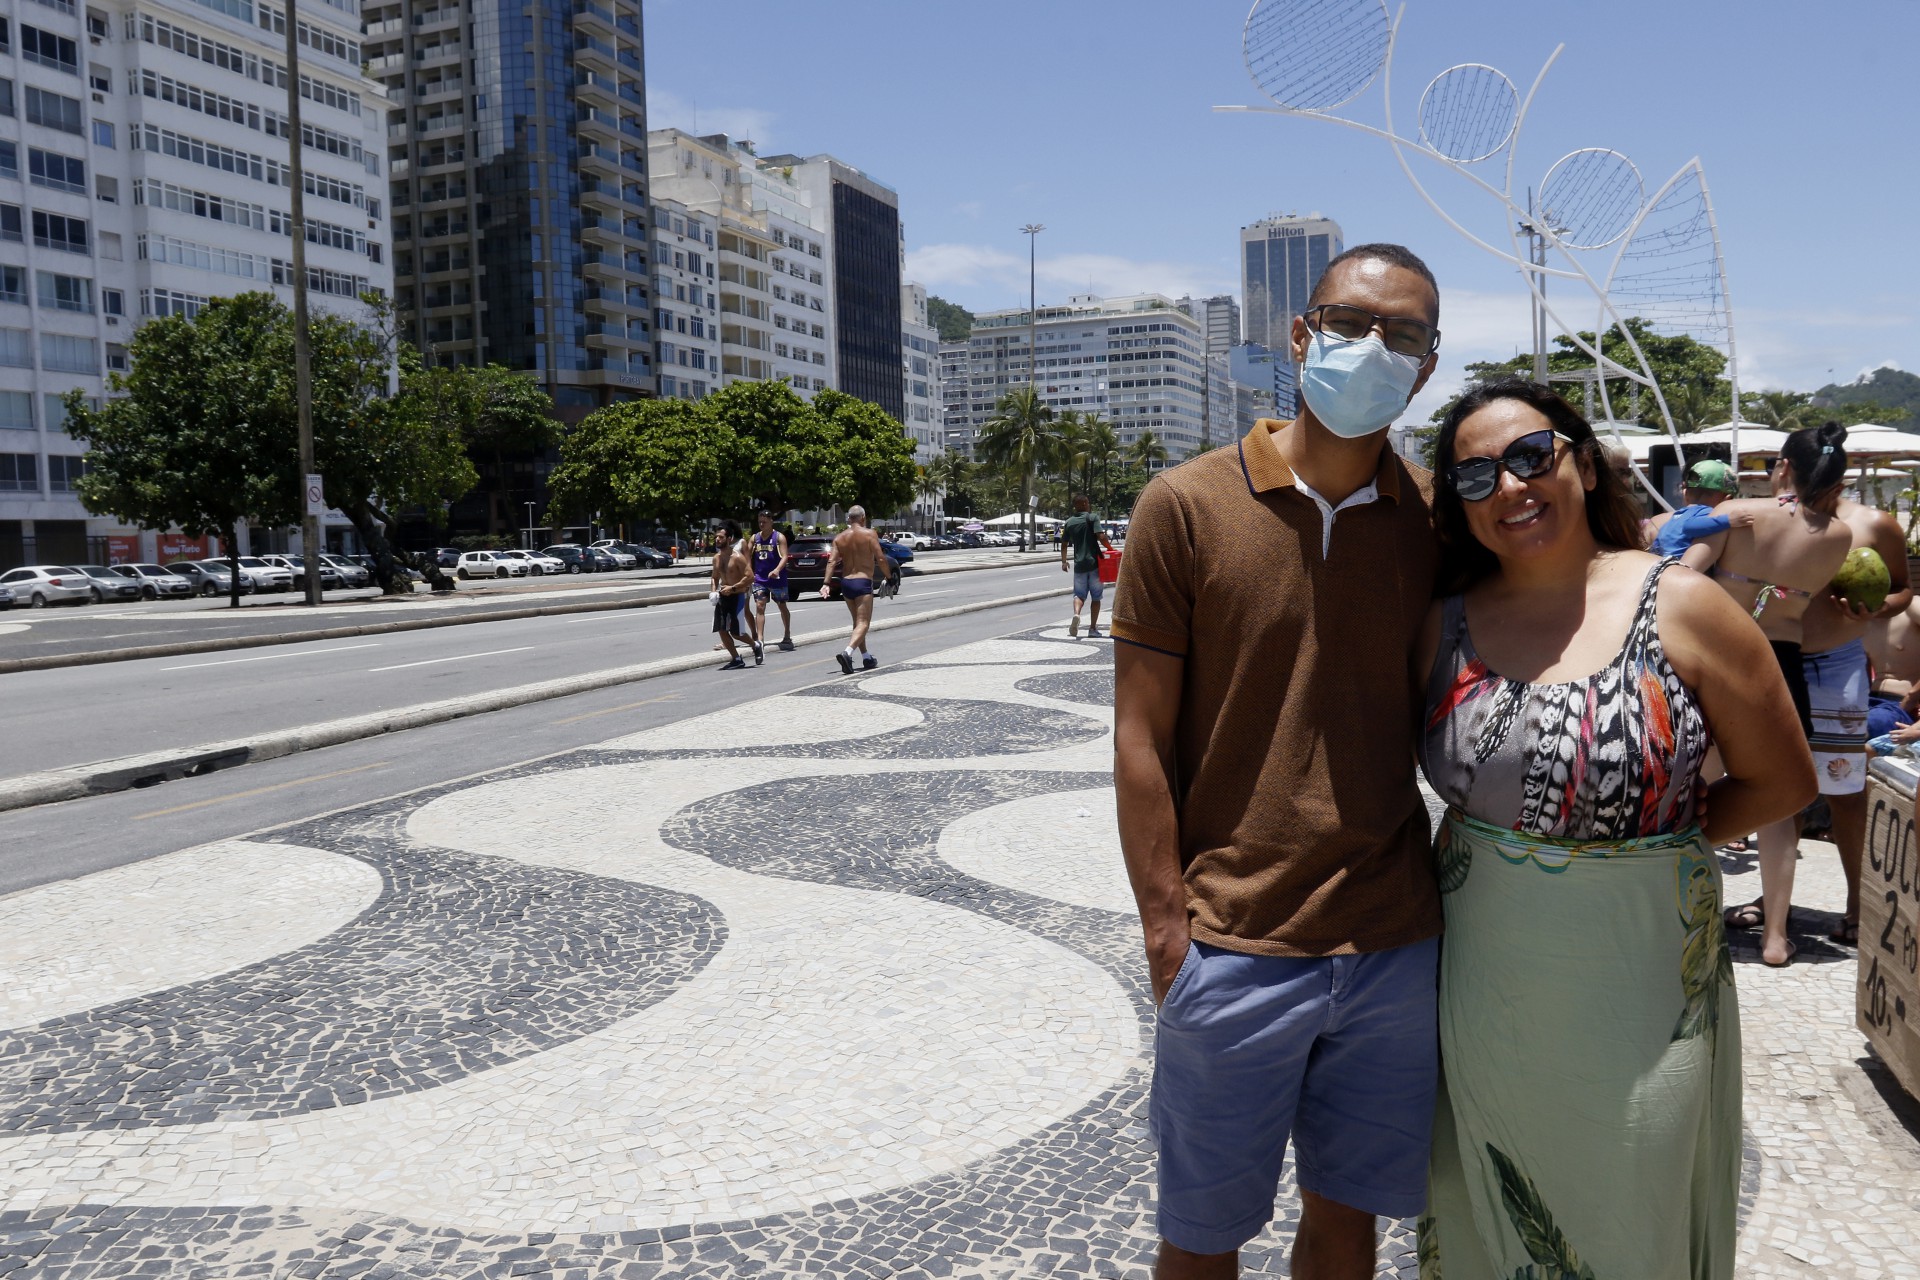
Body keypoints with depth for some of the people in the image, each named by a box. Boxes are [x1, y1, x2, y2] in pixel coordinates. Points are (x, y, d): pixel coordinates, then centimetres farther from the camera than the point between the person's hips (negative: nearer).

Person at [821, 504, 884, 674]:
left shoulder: (839, 537, 6)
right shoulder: (869, 534, -6)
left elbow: (832, 561, -5)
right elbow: (880, 559, -11)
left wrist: (826, 583, -10)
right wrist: (888, 577, 2)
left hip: (845, 582, 6)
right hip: (863, 582, -6)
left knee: (857, 621, 19)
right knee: (863, 623, -9)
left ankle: (866, 658, 25)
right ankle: (847, 652, -31)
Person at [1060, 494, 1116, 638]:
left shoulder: (1069, 522, 7)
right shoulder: (1092, 518, -6)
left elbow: (1064, 544, 10)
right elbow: (1101, 536, -18)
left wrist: (1064, 561, 19)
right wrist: (1110, 548, -3)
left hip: (1079, 564, 3)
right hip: (1094, 562, -3)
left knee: (1079, 594, 9)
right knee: (1096, 596, 9)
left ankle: (1076, 614, -22)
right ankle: (1093, 628, 9)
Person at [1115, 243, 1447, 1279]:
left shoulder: (1438, 518, 3)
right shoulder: (1187, 506, -7)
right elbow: (1140, 739, -7)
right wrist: (1167, 929, -9)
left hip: (1398, 949, 3)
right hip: (1234, 951, -3)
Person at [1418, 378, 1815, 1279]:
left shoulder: (1682, 609, -8)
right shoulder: (1444, 625, 0)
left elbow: (1782, 781, -1)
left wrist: (1652, 835, -6)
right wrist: (1496, 842, -3)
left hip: (1642, 995, -2)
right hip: (1482, 993, 3)